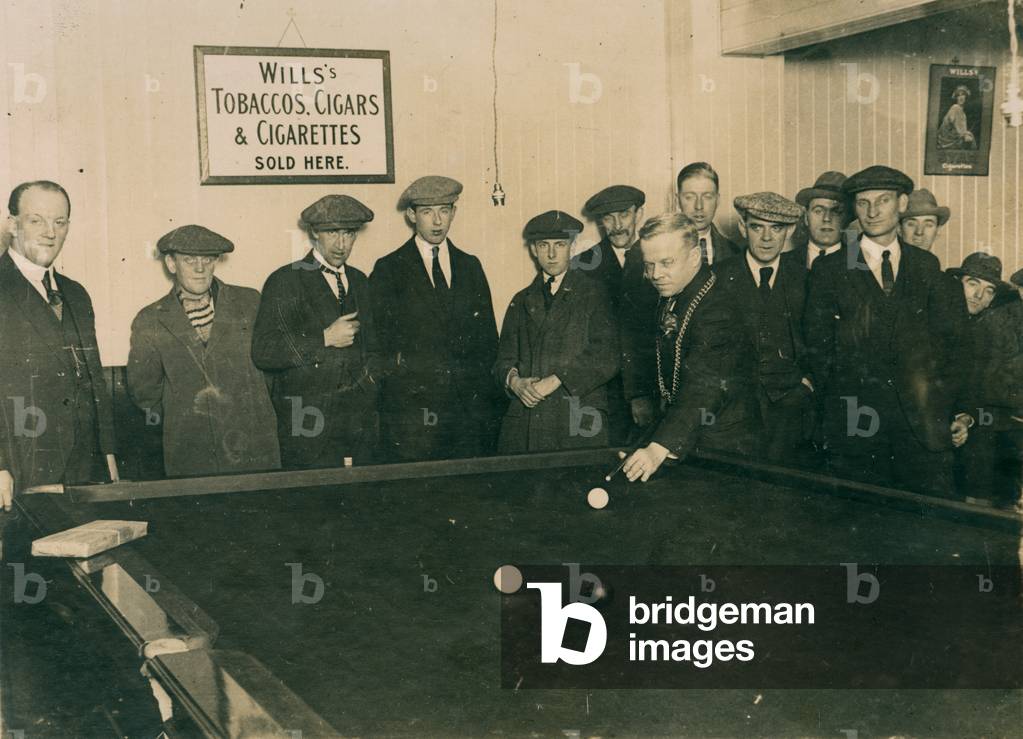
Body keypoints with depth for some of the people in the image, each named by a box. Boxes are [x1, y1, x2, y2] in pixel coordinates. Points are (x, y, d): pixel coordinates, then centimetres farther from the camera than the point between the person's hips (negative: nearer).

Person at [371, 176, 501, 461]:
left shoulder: (470, 266, 16)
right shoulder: (389, 269, 5)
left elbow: (488, 337, 16)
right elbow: (380, 338, 0)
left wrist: (473, 379, 3)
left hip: (471, 404, 3)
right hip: (411, 405, -3)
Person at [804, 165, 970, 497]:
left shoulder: (926, 266, 12)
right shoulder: (829, 269, 5)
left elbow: (949, 342, 12)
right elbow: (817, 349, 6)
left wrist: (959, 412, 6)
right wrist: (828, 415, 5)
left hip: (923, 423, 2)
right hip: (855, 425, -2)